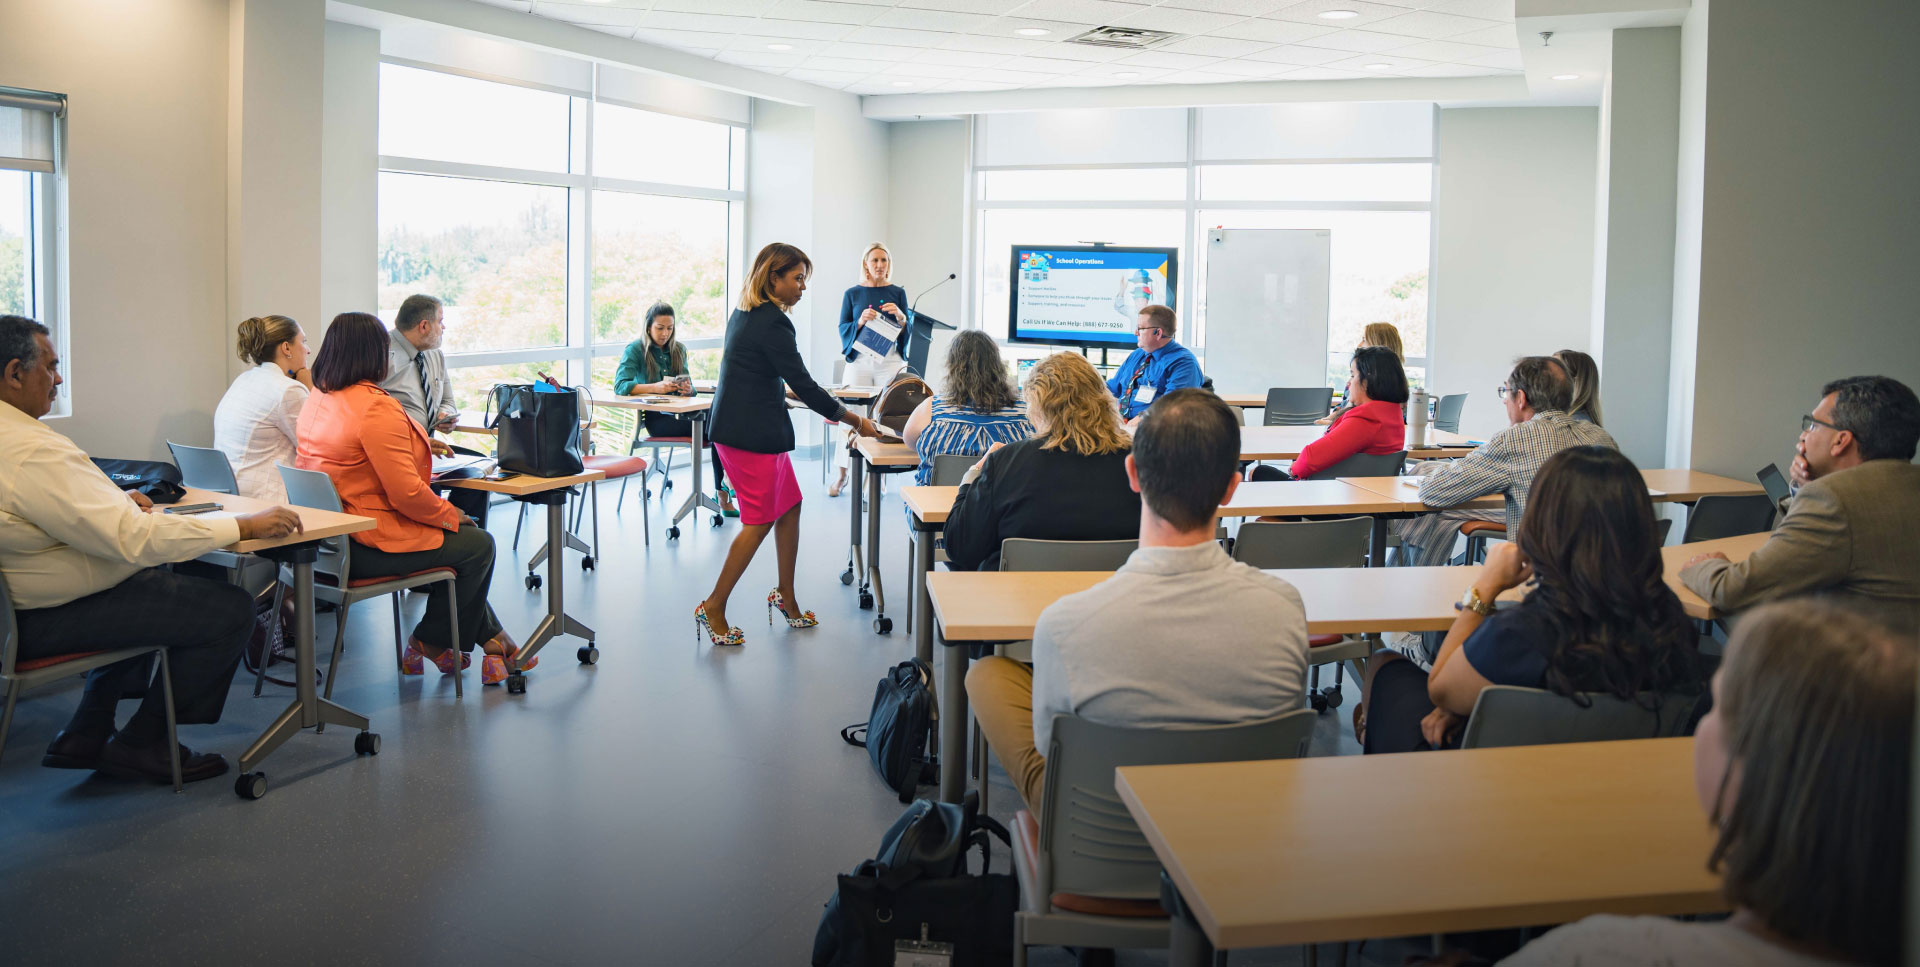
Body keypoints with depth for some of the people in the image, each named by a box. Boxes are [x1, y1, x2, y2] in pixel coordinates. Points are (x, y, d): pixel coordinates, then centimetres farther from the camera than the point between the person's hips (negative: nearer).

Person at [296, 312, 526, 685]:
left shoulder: (318, 400, 8)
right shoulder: (377, 408, -23)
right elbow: (407, 492, -25)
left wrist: (420, 443, 24)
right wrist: (451, 515, -8)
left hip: (332, 539, 11)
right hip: (368, 547, -10)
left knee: (460, 535, 24)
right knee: (478, 545, 6)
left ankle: (491, 638, 27)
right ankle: (430, 641, 21)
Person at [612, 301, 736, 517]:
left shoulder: (679, 350, 18)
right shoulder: (636, 350, 2)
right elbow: (620, 385, -11)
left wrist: (688, 390, -9)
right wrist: (656, 387, -23)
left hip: (681, 411, 5)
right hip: (656, 417, -5)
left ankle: (725, 498, -27)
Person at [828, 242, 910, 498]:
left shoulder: (897, 293, 10)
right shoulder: (852, 294, 9)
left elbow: (907, 333, 9)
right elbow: (843, 329, 6)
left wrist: (900, 317, -12)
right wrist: (860, 321, -13)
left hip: (890, 361, 0)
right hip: (859, 360, 0)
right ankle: (842, 474, 7)